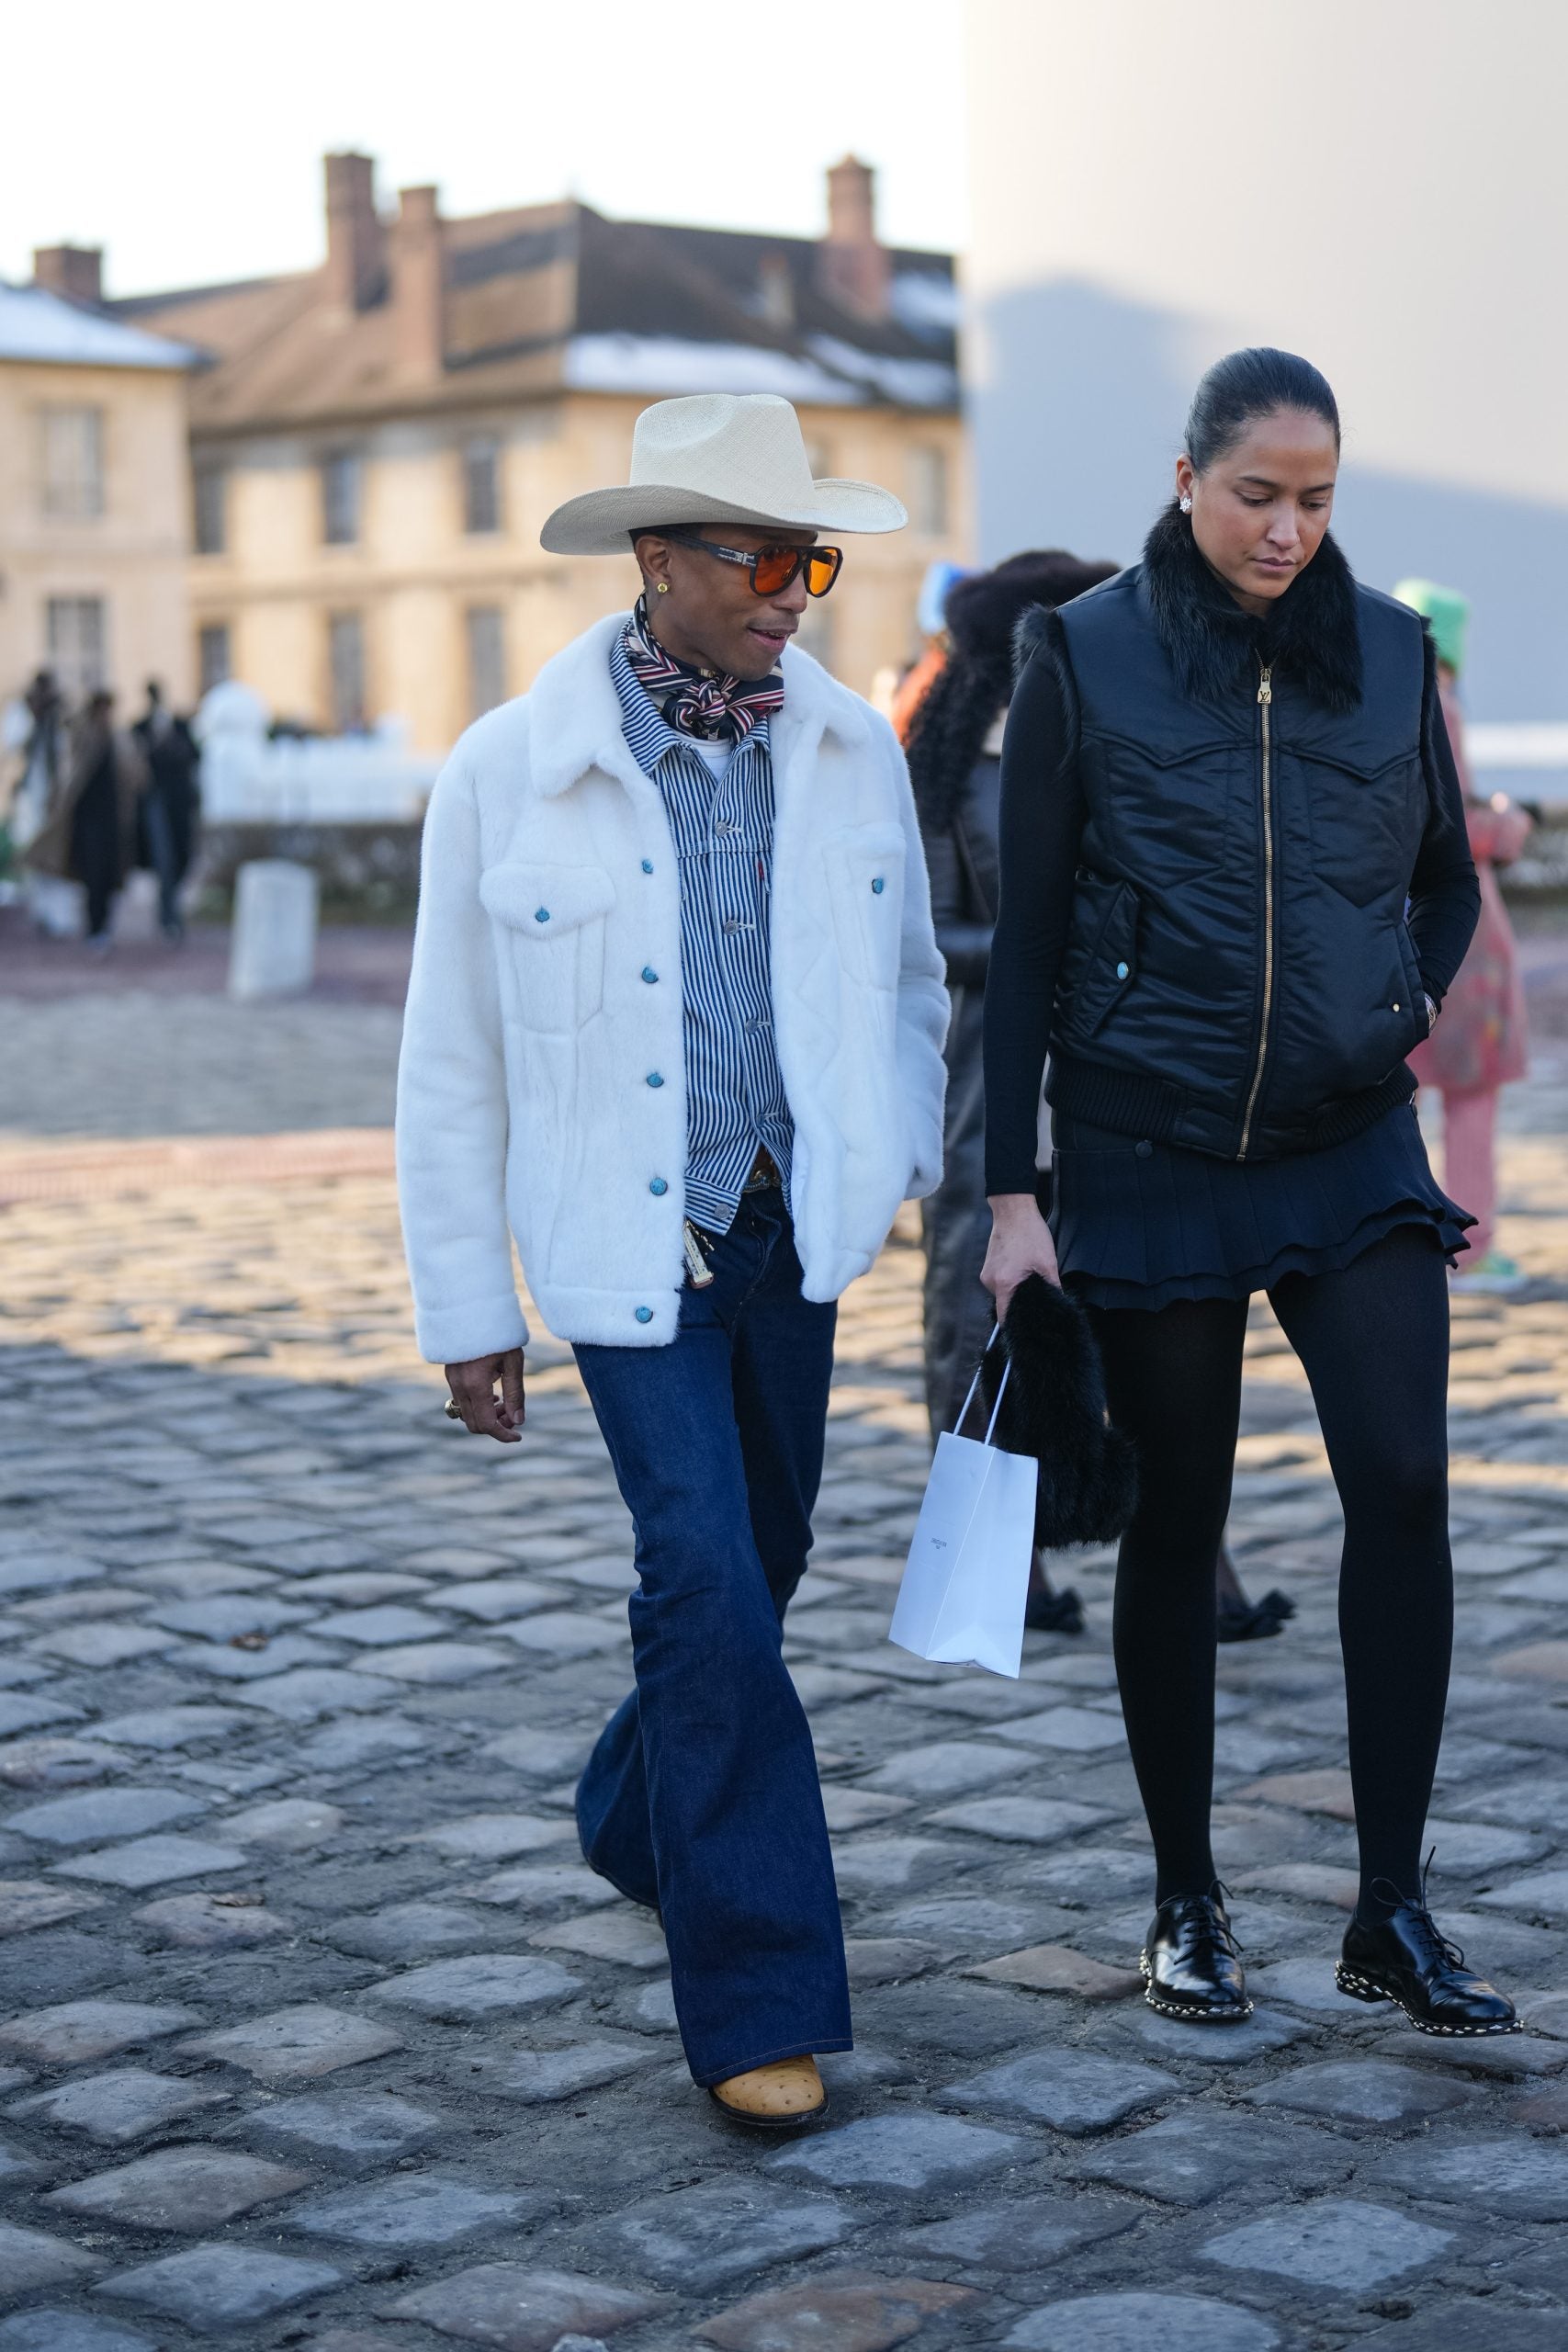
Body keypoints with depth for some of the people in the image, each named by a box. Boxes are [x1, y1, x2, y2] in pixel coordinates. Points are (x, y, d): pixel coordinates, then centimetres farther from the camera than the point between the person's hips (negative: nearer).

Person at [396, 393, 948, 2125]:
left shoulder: (852, 752, 2)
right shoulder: (506, 777, -8)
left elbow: (907, 979, 16)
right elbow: (450, 1069, -2)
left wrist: (911, 1155, -2)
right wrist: (465, 1311, -1)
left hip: (795, 1229, 4)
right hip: (628, 1244, -4)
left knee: (750, 1565, 16)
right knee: (709, 1585, -12)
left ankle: (642, 1825, 45)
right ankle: (759, 1999, -4)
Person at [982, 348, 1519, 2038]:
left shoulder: (1388, 653, 5)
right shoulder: (1087, 658, -3)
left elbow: (1448, 877, 19)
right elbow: (1026, 938, -2)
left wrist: (1416, 1005, -2)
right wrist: (1010, 1190, -5)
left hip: (1351, 1149, 2)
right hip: (1148, 1158, -2)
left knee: (1403, 1482, -13)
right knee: (1178, 1520, 7)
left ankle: (1391, 1915, -3)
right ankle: (1185, 1903, 22)